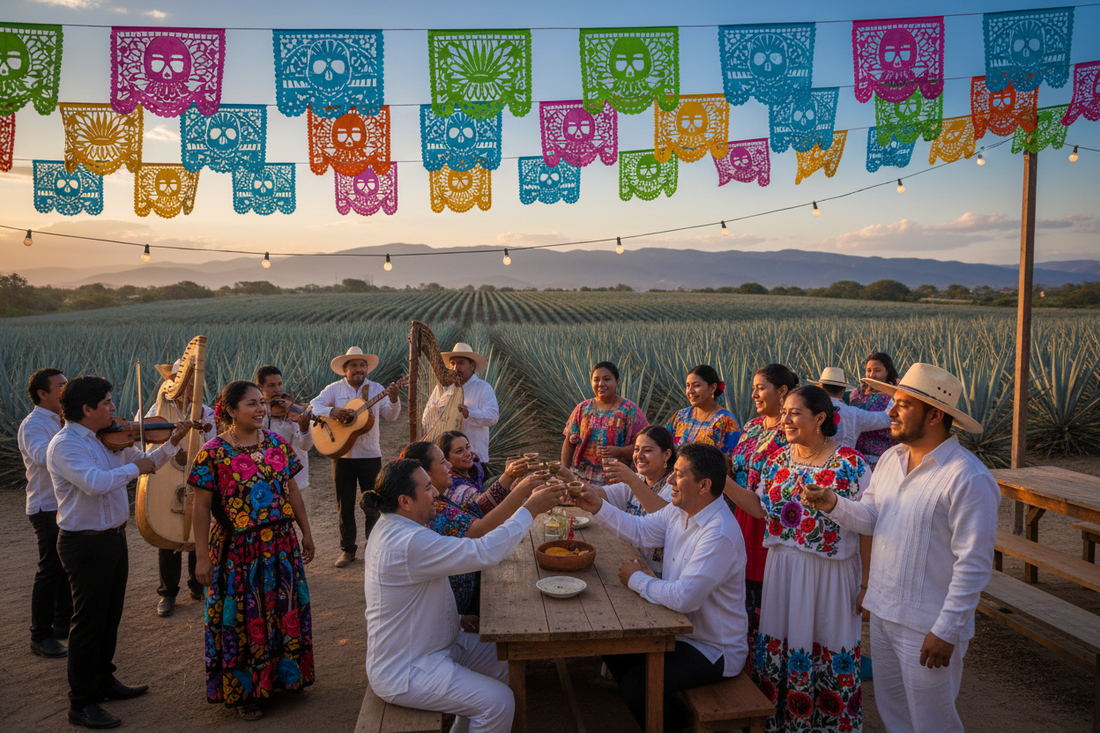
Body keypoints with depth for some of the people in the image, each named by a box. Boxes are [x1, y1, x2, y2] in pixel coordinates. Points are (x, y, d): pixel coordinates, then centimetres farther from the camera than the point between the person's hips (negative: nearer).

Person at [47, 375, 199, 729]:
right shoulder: (65, 444, -17)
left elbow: (146, 463, 16)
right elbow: (95, 483, -33)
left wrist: (173, 441, 2)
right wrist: (133, 468, -19)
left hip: (113, 537, 8)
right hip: (85, 543, -8)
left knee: (110, 616, 20)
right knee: (89, 621, 0)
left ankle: (104, 681, 36)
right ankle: (81, 703, 12)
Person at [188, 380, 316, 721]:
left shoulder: (276, 442, 3)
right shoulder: (213, 453, -11)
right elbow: (202, 507, -9)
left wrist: (306, 532, 10)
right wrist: (203, 558, -10)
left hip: (281, 545, 5)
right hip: (237, 550, -4)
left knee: (284, 612, 14)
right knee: (243, 619, 7)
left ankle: (284, 675, 34)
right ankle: (243, 691, 24)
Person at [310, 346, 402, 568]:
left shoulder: (376, 389, 3)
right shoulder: (334, 389, 2)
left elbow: (391, 416, -6)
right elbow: (314, 405, -8)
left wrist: (394, 399, -26)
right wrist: (331, 411, -26)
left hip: (370, 455, 0)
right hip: (342, 455, 0)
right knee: (345, 504, 8)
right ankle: (347, 549, 20)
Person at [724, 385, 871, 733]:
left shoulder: (850, 464, -14)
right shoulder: (778, 459, 2)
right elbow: (762, 508, 4)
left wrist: (866, 584, -12)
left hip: (830, 574, -5)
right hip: (783, 569, 5)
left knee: (828, 649, 9)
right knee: (781, 644, 14)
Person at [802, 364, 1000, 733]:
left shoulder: (968, 478, -20)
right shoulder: (891, 458, 6)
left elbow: (974, 564, -20)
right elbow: (870, 515, 7)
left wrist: (947, 631, -20)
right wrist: (835, 505, -14)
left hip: (927, 627, -7)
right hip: (882, 611, 7)